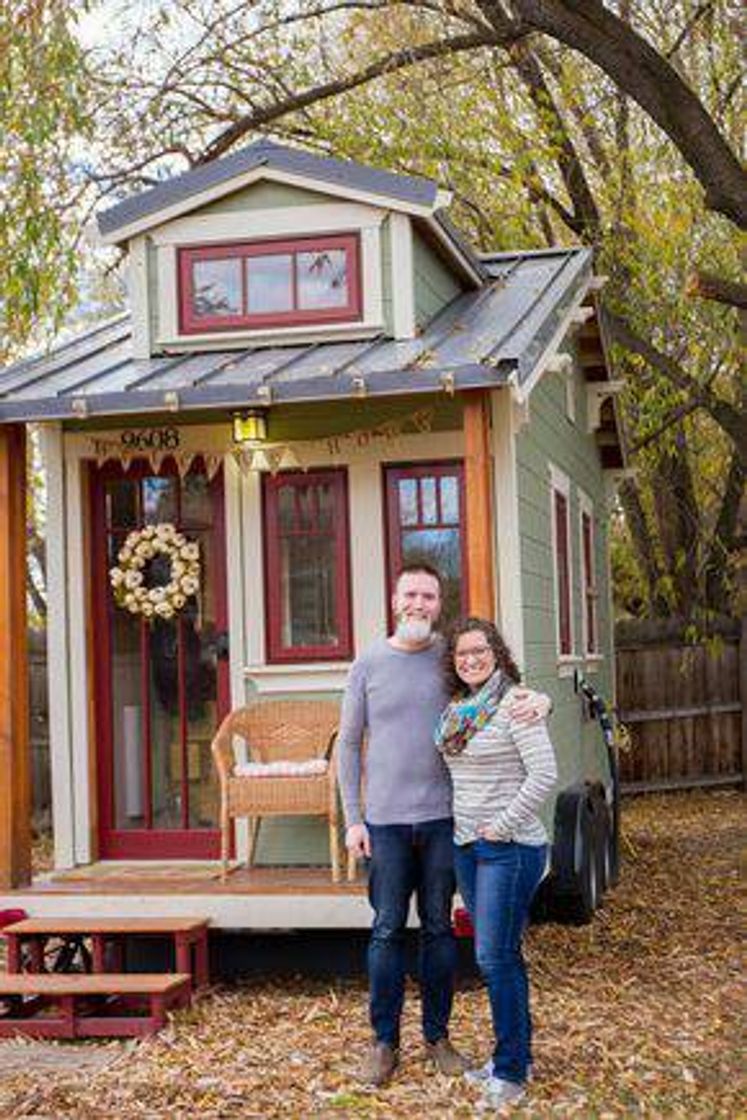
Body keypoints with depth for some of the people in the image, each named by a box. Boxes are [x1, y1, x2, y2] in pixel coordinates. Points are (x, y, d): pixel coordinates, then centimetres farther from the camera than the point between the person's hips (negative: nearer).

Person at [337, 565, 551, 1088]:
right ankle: (384, 1040, 14)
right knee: (387, 930, 4)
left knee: (439, 928, 9)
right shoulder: (368, 665, 2)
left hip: (443, 817, 1)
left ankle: (437, 1035, 21)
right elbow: (349, 744, 6)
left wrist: (538, 699, -17)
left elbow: (506, 690, 8)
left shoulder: (451, 657, 3)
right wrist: (352, 819, 1)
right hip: (386, 820, -1)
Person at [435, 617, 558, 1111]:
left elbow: (544, 774, -19)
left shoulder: (514, 705, -13)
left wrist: (502, 825, -17)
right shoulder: (456, 709, 10)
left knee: (497, 956, -6)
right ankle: (517, 1052, 26)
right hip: (466, 845, 8)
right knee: (497, 955, 14)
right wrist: (467, 828, 11)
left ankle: (511, 1070, 4)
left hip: (510, 847, -8)